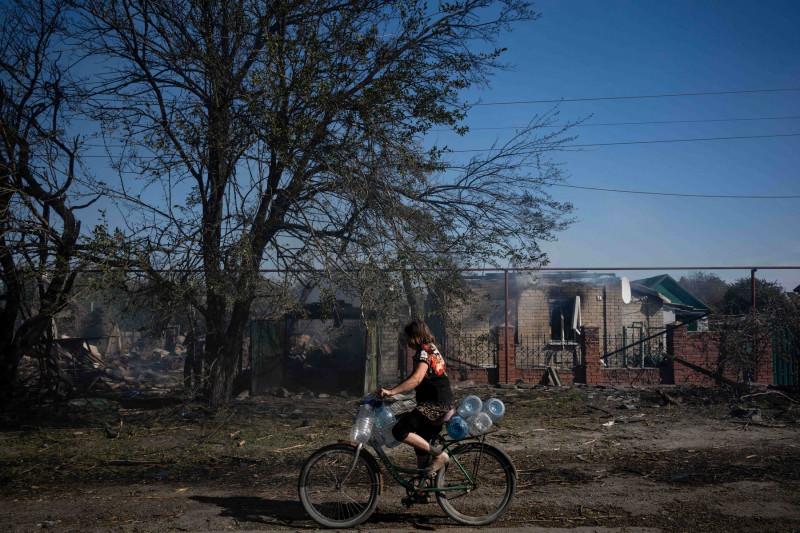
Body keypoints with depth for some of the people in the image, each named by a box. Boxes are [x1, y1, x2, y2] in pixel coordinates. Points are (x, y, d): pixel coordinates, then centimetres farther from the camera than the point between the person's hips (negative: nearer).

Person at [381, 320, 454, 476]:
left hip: (435, 404, -11)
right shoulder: (433, 349, 21)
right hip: (443, 404, 11)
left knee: (399, 431, -18)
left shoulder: (424, 351, -10)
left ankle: (439, 455, -11)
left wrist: (391, 391, -32)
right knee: (421, 442, 14)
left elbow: (416, 378, -26)